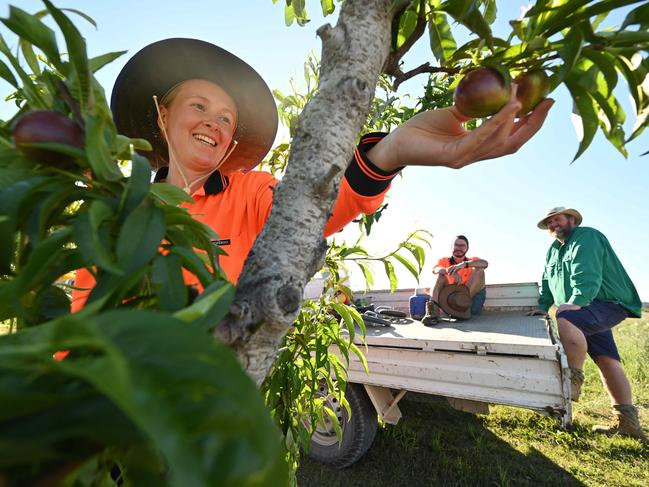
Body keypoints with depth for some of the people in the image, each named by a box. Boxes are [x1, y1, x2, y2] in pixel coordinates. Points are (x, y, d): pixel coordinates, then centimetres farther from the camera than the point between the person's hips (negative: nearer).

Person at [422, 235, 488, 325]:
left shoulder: (471, 261, 5)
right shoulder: (444, 261, 6)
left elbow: (485, 263, -19)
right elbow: (434, 269, -18)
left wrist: (465, 264, -38)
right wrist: (450, 271, -40)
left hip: (470, 294, 0)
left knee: (478, 270, -14)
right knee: (441, 274, -18)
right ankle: (433, 309, -38)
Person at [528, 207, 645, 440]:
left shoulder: (586, 238, -11)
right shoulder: (553, 250, 17)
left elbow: (587, 276, -26)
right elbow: (547, 282, 21)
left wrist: (576, 302, -35)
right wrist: (542, 306, 12)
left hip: (609, 303, -9)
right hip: (586, 310, 9)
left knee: (566, 319, -34)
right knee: (606, 359, 6)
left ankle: (574, 378, -23)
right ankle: (626, 421, 10)